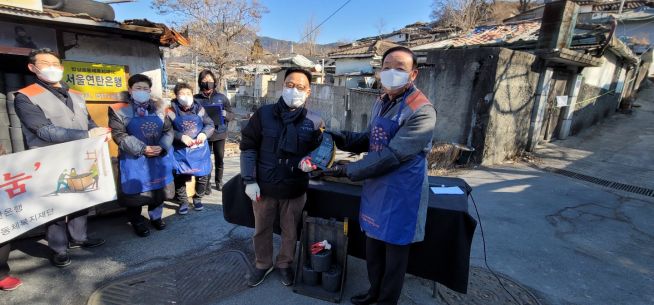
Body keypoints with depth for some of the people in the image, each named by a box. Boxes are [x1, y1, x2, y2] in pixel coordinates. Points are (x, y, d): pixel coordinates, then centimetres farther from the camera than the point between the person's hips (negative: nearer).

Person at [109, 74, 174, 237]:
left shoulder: (159, 109, 7)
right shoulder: (119, 109, -5)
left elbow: (168, 130, 4)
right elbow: (119, 134, -13)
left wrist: (161, 147, -13)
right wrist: (143, 149, -20)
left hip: (159, 158, 4)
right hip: (134, 159, -3)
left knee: (158, 189, 14)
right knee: (135, 190, 7)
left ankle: (156, 217, 32)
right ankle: (137, 221, 25)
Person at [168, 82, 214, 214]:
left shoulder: (199, 108, 0)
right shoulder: (172, 111, -6)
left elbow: (210, 125, 3)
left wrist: (204, 134, -16)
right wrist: (181, 137, -21)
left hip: (200, 150, 2)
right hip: (180, 151, -2)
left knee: (203, 176, 7)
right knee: (180, 177, 4)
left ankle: (197, 199, 30)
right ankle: (183, 202, 24)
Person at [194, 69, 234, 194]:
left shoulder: (222, 97, 1)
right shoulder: (196, 99, -3)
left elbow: (232, 115, 4)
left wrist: (225, 114, -17)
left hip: (220, 134, 1)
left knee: (219, 159, 12)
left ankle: (219, 181, 32)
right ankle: (206, 183, 22)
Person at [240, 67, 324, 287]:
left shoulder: (314, 122, -5)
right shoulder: (263, 114, -6)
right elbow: (248, 148, -3)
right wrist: (249, 180, -8)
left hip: (295, 189, 0)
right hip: (264, 187, 0)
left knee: (290, 231, 18)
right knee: (262, 229, 19)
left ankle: (285, 264, 44)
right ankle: (262, 264, 43)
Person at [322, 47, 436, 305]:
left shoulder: (421, 111, -21)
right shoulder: (381, 103, 6)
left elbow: (391, 156, -25)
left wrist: (347, 171, -20)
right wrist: (340, 139, -3)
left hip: (400, 196, -7)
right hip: (375, 189, 8)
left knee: (394, 254, 13)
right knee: (373, 248, 23)